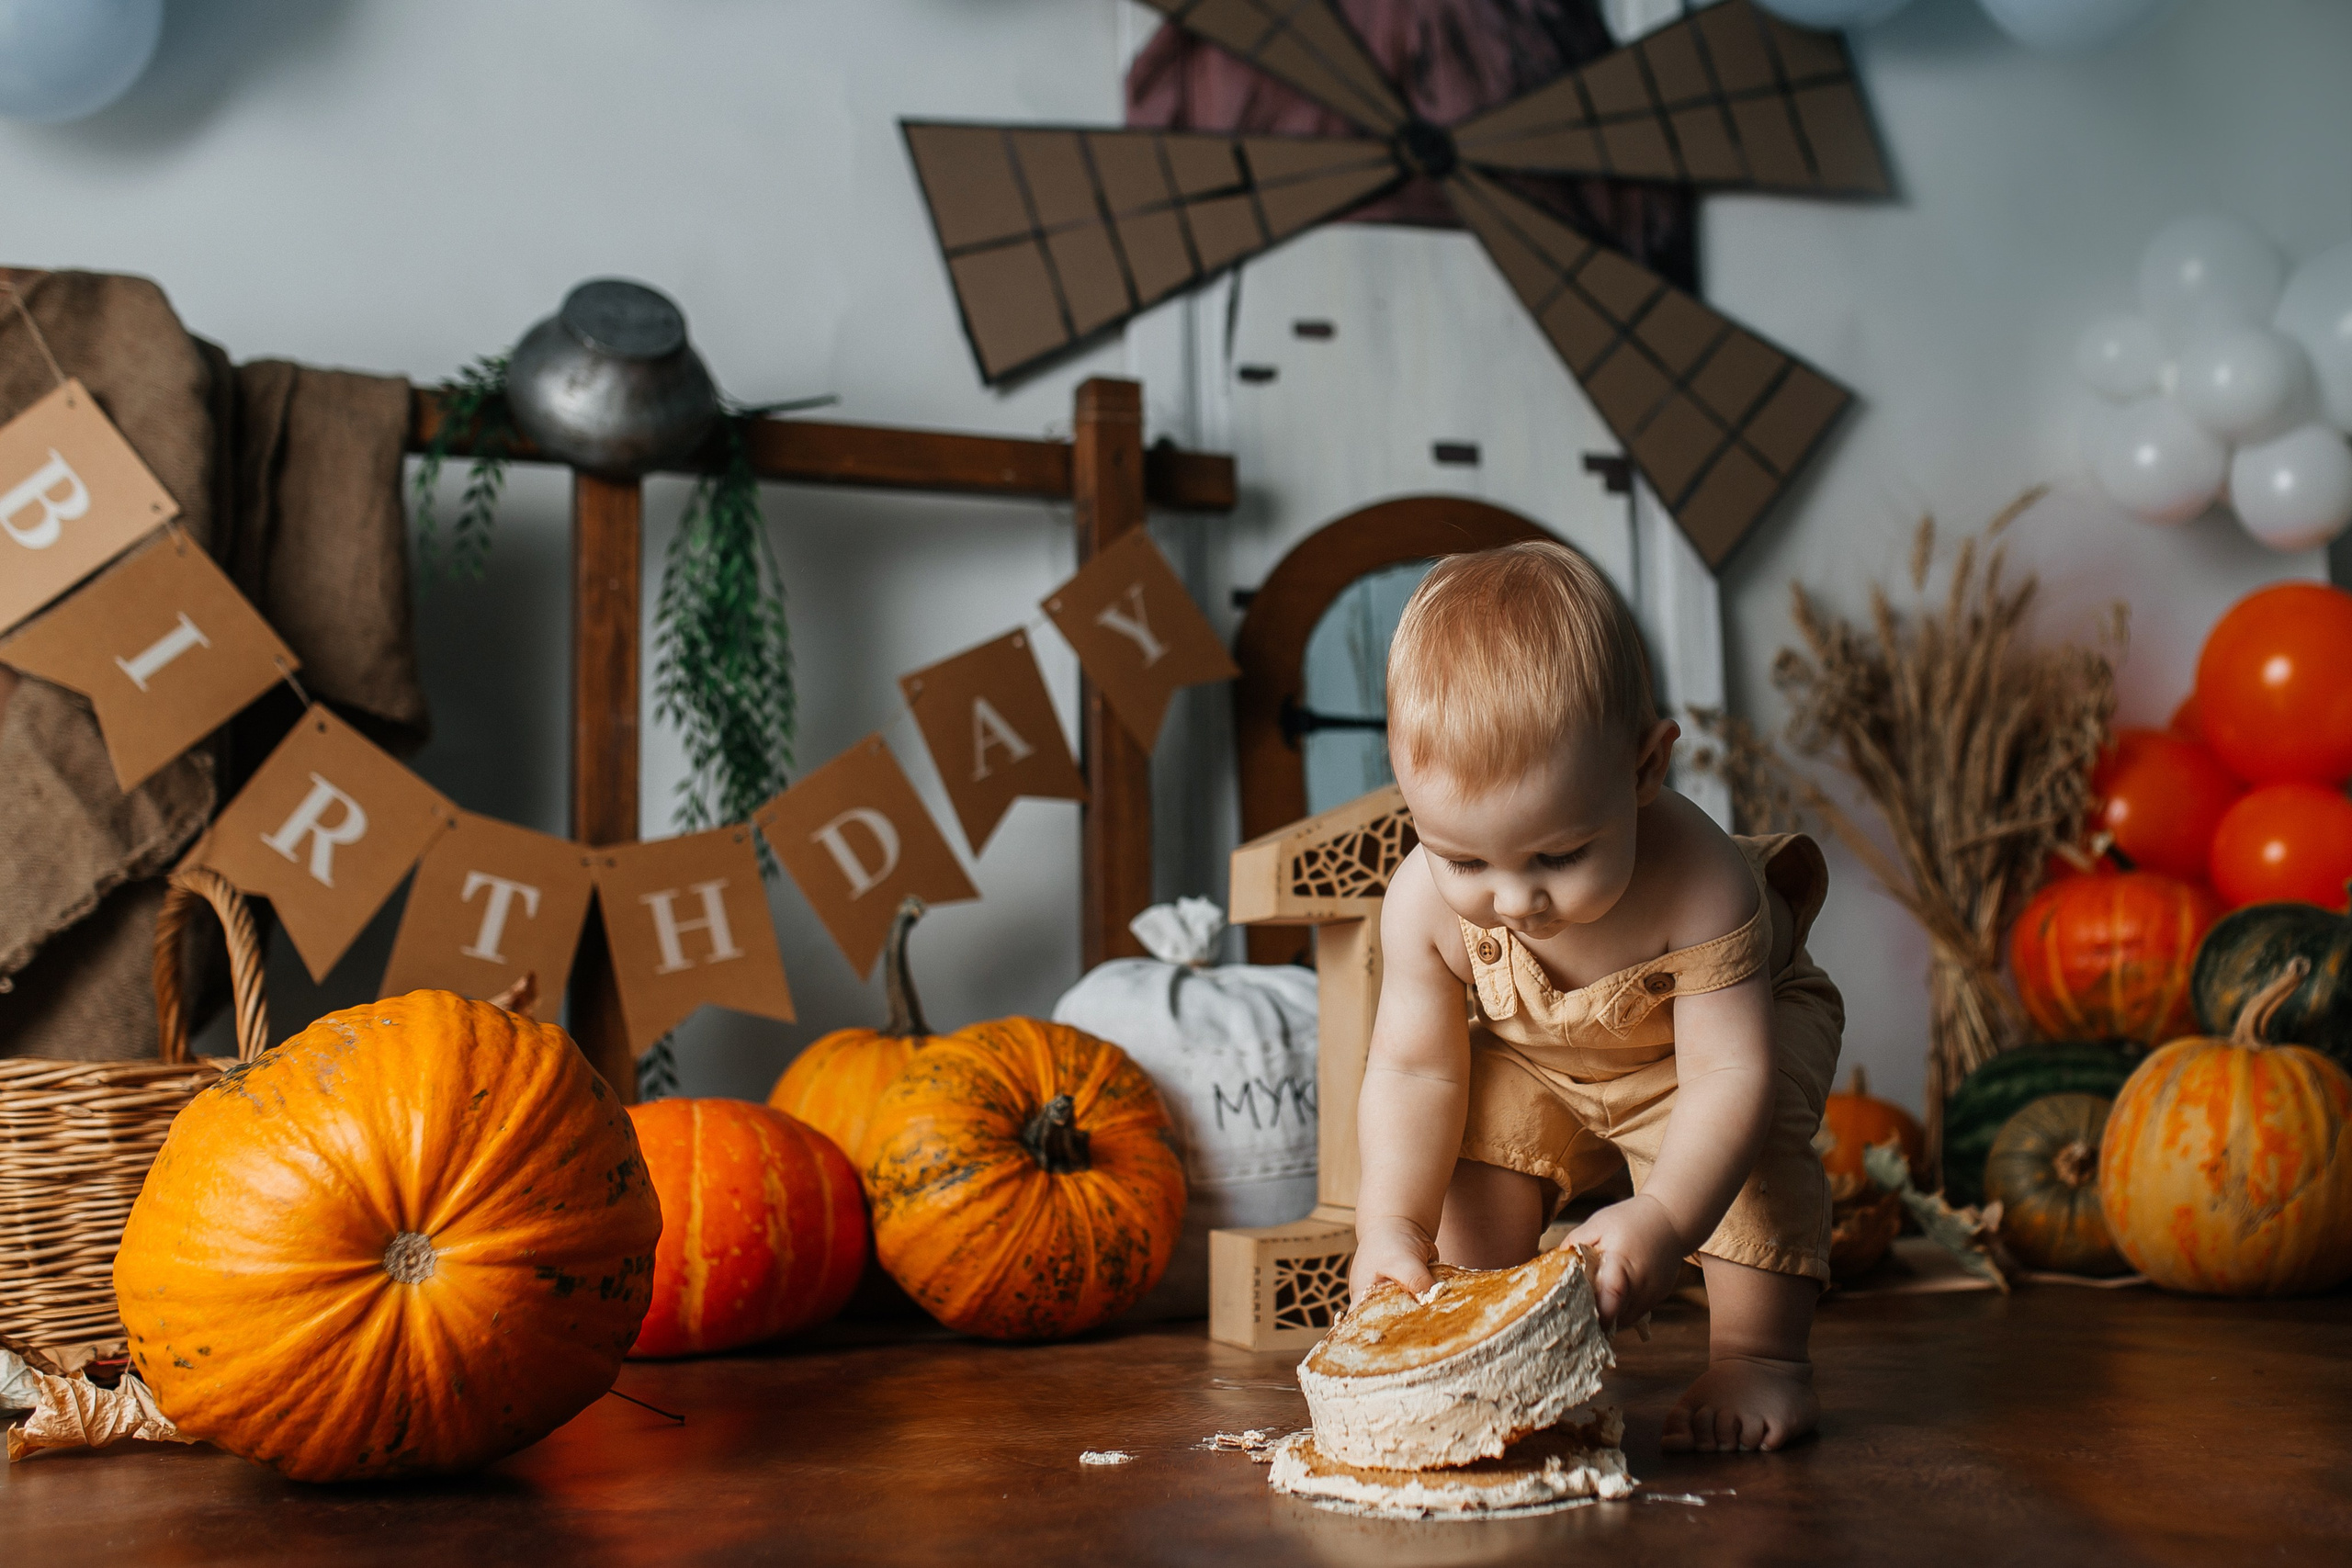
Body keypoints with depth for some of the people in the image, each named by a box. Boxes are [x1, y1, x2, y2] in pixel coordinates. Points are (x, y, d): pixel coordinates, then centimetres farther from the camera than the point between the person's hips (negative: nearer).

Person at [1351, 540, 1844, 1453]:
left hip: (1740, 1014, -3)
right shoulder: (1424, 901, -33)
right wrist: (1393, 1225, -33)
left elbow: (1730, 1074, -40)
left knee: (1752, 1138, -28)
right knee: (1485, 1129, -15)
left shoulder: (1698, 885, -43)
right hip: (1538, 1061, 4)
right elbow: (1415, 1071, -23)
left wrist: (1662, 1219, -52)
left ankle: (1760, 1356, -11)